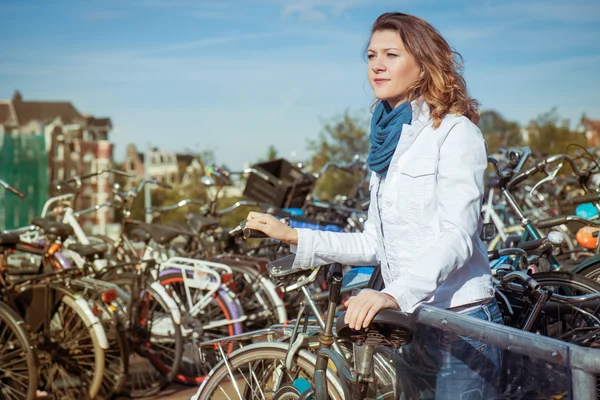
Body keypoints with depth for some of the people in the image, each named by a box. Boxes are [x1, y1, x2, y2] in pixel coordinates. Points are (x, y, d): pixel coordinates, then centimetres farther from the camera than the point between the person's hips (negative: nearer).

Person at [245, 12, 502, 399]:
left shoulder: (455, 132, -10)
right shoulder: (389, 142, 13)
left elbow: (457, 236, -21)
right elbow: (376, 244, 12)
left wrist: (394, 293, -35)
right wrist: (293, 236, 8)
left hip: (461, 323, -7)